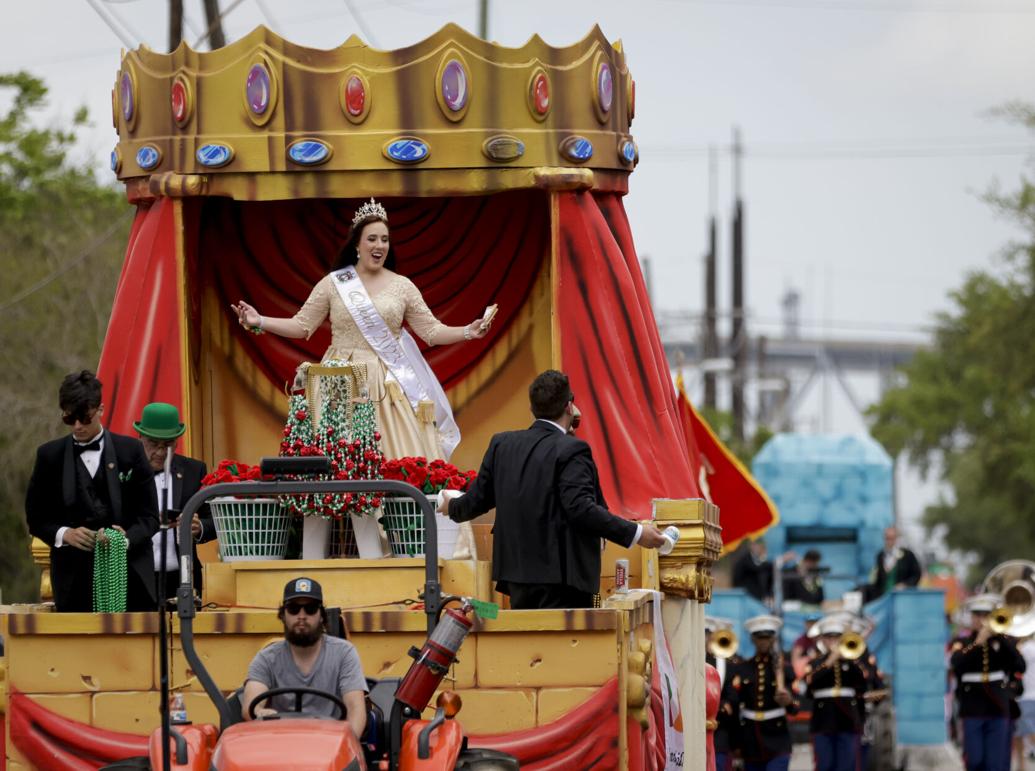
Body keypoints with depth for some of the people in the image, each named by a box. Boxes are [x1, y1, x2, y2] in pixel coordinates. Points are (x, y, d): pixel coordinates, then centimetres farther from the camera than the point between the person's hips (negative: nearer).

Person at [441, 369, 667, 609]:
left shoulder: (501, 444, 9)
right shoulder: (570, 450, -12)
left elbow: (478, 500, 16)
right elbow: (581, 509, -21)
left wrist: (452, 508, 38)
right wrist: (635, 533, -17)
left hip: (516, 574, 7)